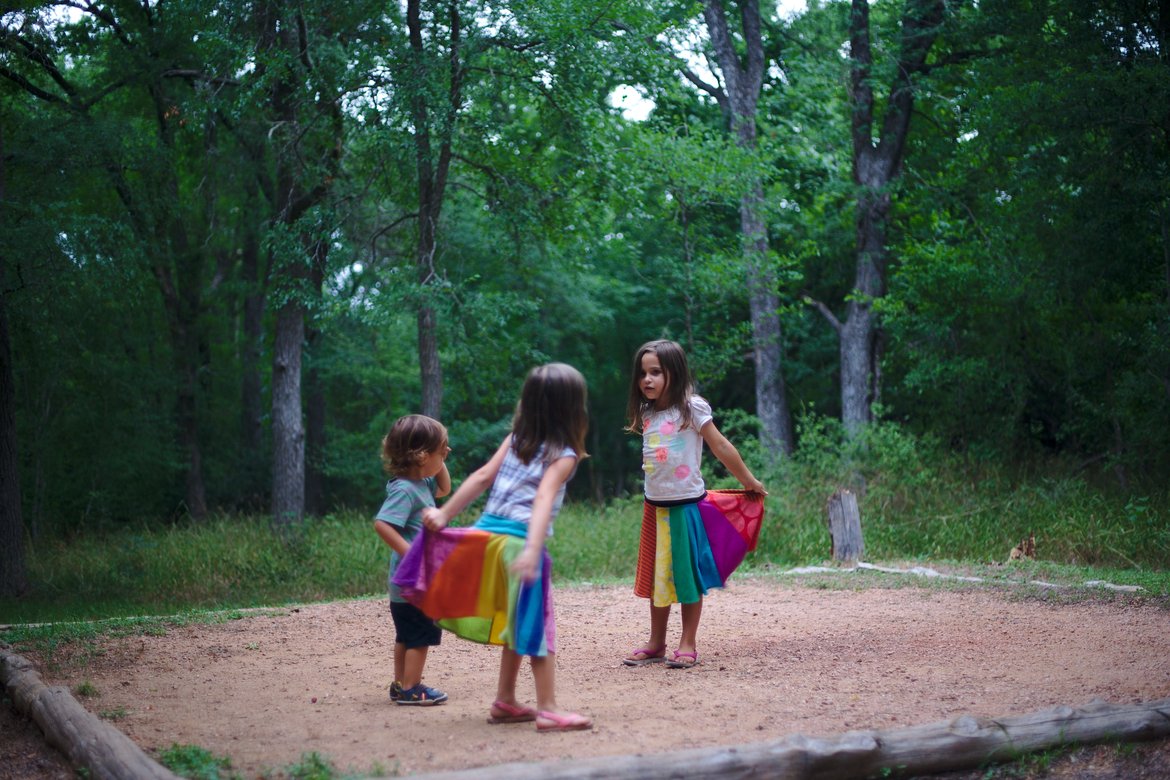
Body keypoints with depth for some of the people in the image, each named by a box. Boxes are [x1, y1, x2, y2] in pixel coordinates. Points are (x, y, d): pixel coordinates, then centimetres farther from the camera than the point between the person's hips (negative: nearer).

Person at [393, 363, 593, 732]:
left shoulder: (516, 438, 13)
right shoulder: (563, 456, -6)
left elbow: (483, 476, 8)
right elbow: (543, 499, -20)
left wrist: (444, 514, 10)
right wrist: (532, 551, -31)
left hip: (487, 532, 7)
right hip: (519, 540, -7)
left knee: (518, 622, 19)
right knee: (537, 625, 0)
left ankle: (505, 701, 25)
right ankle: (548, 710, 1)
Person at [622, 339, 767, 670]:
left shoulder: (691, 408, -11)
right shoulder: (646, 414, 6)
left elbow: (722, 448, -8)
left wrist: (750, 482, -4)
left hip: (686, 504, -6)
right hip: (655, 506, 6)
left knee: (688, 575, 2)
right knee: (656, 577, 10)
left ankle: (688, 645, 10)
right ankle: (656, 644, 19)